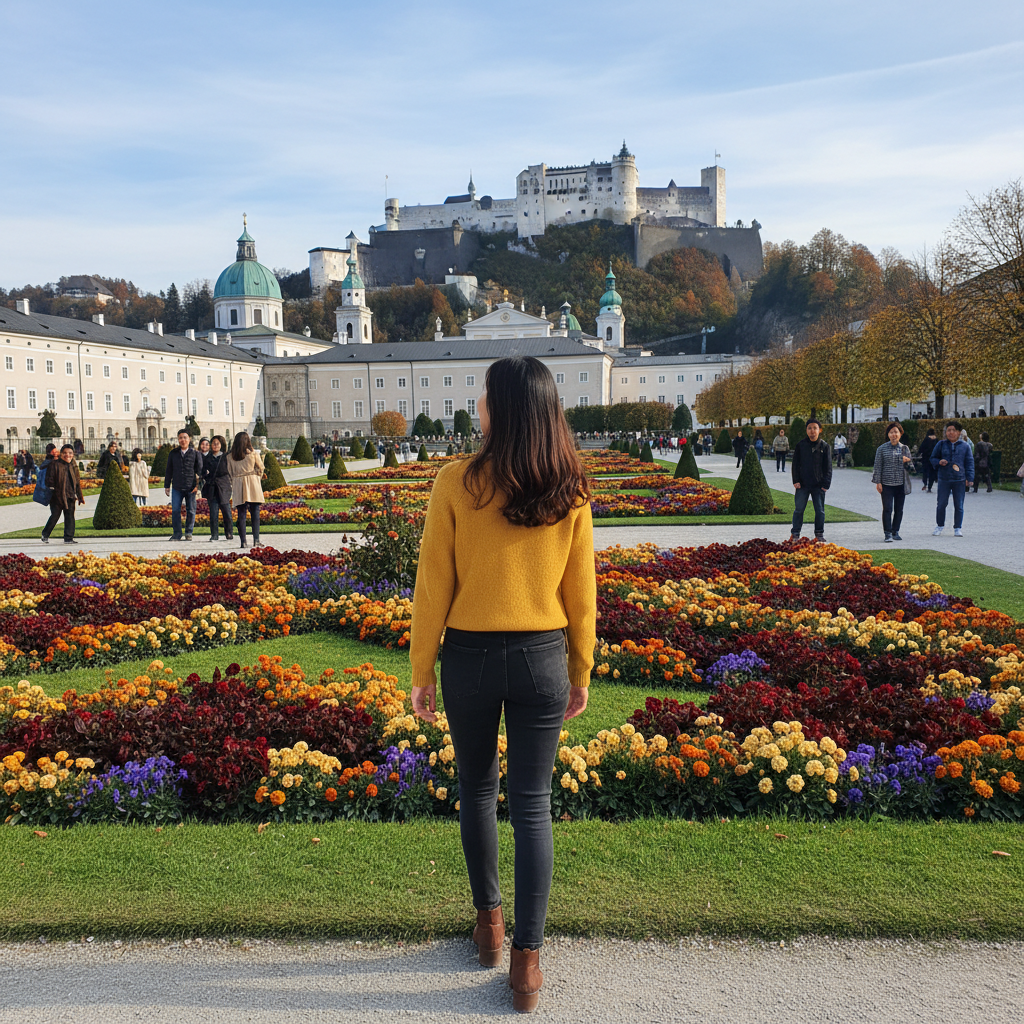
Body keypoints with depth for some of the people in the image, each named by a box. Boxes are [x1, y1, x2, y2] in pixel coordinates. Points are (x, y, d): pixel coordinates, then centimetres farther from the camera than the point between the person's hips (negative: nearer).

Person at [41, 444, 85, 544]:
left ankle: (69, 538, 8)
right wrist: (51, 490, -12)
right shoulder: (55, 464, -3)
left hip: (70, 496, 4)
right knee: (54, 516, 2)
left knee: (70, 517, 3)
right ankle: (45, 535, 20)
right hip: (57, 496, -4)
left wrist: (80, 496, 17)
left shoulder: (74, 466, 12)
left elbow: (77, 482, 17)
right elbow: (50, 479, -5)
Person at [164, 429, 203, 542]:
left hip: (190, 488, -2)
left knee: (190, 510, 4)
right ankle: (177, 533, 6)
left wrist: (197, 485, -5)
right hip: (176, 488, 2)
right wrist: (167, 486, 11)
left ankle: (188, 533, 16)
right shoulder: (173, 454, 10)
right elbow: (168, 471, 15)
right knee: (175, 510, -2)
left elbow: (199, 470, 3)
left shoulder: (195, 454, 4)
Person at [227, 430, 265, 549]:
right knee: (255, 513, 1)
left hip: (238, 486, 2)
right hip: (253, 484, -2)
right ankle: (256, 540, -5)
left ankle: (243, 541, 1)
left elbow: (230, 473, 6)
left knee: (241, 514, 4)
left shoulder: (231, 456, 3)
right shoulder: (253, 453, -2)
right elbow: (260, 468, 4)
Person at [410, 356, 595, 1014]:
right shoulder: (570, 492, -4)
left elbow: (433, 589, -8)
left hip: (470, 657, -1)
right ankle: (528, 959, 17)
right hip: (542, 659, 1)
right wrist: (581, 674, 12)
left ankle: (489, 920, 37)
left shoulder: (456, 484, -12)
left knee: (477, 790, 20)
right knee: (533, 806, 10)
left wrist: (422, 672, 3)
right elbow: (581, 594, 1)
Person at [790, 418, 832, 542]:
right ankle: (795, 534, 10)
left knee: (819, 510, 5)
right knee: (799, 509, 1)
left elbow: (828, 467, 3)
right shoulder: (801, 445, 3)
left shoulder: (824, 446, 2)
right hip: (803, 484, 0)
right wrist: (796, 480, -3)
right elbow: (795, 464, 5)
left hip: (818, 485, 0)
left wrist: (826, 484, -4)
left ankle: (819, 534, 16)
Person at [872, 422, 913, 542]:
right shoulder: (882, 448, 1)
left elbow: (911, 465, 16)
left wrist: (907, 461, -8)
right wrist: (878, 482, -6)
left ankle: (895, 532, 19)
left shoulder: (904, 448, 9)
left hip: (901, 484, 3)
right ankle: (888, 533, -7)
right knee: (887, 509, -9)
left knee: (899, 509, 8)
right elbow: (878, 466, 0)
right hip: (886, 484, -3)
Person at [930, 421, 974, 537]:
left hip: (959, 480, 0)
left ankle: (958, 528, 14)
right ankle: (940, 526, 18)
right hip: (944, 479, 0)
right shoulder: (941, 444, 5)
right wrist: (939, 462, -10)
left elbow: (969, 462, 7)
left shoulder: (965, 446, 5)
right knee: (941, 504, 2)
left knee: (959, 505, 3)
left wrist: (969, 478, 0)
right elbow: (933, 458, 13)